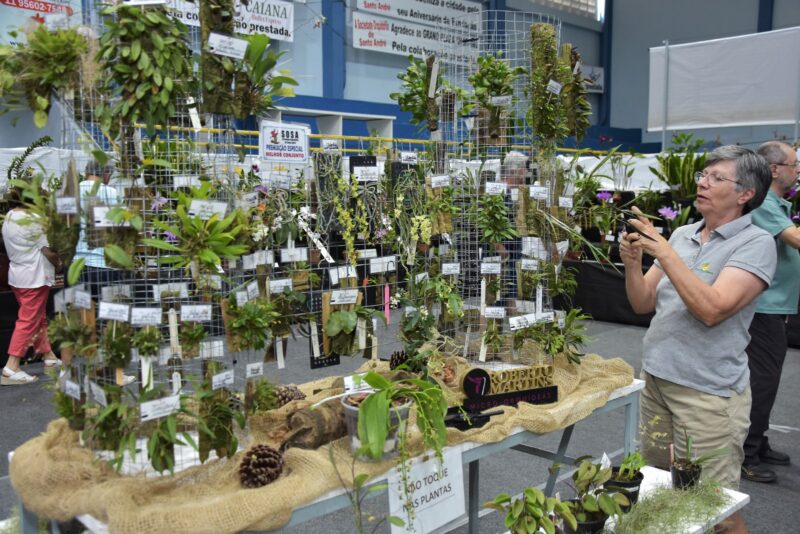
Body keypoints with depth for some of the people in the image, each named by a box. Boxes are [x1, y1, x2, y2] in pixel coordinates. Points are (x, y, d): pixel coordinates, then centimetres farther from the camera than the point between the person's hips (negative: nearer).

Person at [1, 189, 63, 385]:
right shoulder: (30, 220, -18)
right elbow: (47, 251, -14)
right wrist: (59, 264, 4)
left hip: (17, 275, 9)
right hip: (34, 276, -9)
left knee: (39, 318, 17)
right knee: (28, 322, -5)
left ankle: (48, 356, 27)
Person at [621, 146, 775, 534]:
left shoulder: (755, 243, -10)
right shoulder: (681, 234, 9)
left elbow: (712, 309, -23)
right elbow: (644, 304, 10)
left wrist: (664, 253, -22)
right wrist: (632, 261, -8)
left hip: (709, 392, -6)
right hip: (655, 379, 7)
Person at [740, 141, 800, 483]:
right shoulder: (764, 204, -16)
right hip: (764, 309, -10)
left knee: (765, 380, 16)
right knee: (761, 382, -5)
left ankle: (758, 445, 27)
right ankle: (744, 456, 3)